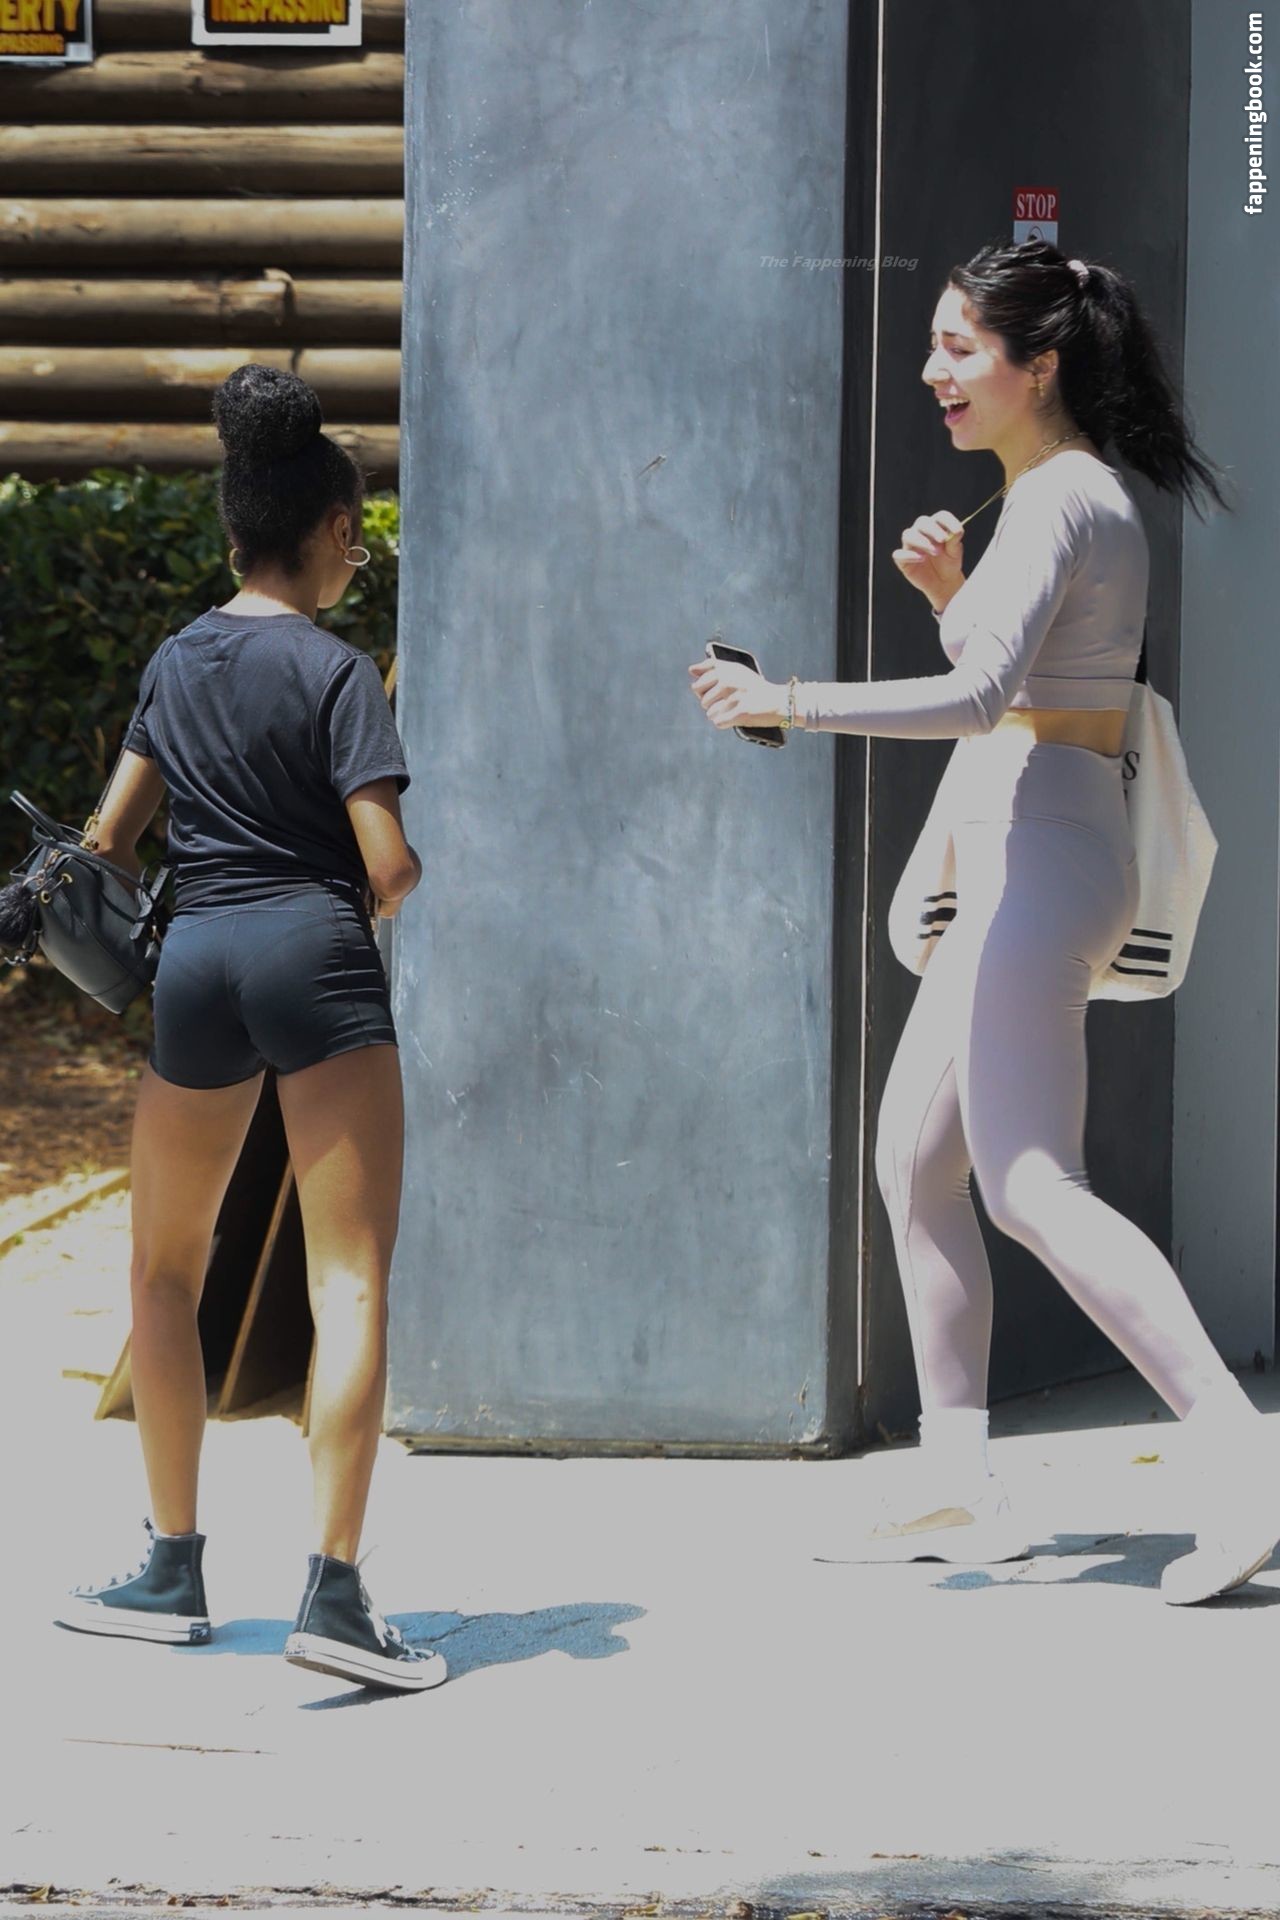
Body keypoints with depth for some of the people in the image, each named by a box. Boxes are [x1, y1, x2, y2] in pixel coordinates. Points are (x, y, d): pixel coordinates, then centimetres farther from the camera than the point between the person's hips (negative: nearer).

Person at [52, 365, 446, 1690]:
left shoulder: (177, 661, 13)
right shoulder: (336, 670, -4)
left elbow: (109, 837, 16)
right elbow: (389, 862, -10)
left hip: (195, 962, 5)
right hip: (316, 957, -5)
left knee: (166, 1271, 20)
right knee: (349, 1281, -6)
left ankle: (173, 1569, 21)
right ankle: (333, 1590, -16)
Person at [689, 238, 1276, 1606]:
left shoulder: (1058, 504, -14)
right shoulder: (1072, 494, 17)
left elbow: (980, 696, -27)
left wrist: (789, 701, -26)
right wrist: (946, 591, 9)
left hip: (1041, 866, -11)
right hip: (1019, 874, 11)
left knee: (1030, 1188, -16)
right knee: (912, 1165, 14)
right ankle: (958, 1487, 18)